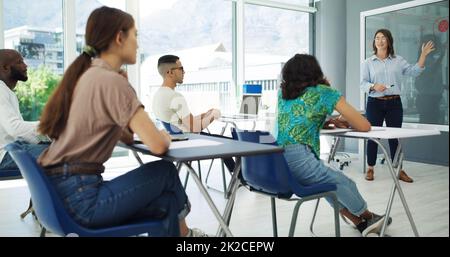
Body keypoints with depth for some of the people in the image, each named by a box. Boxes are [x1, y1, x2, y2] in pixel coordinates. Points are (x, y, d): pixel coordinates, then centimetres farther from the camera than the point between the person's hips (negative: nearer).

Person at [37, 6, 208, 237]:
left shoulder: (84, 74, 13)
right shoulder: (112, 81, -15)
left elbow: (126, 137, 18)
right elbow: (157, 145, -22)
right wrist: (166, 136, 2)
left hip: (59, 190, 9)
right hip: (80, 196, -9)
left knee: (167, 202, 12)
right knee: (166, 172, 5)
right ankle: (182, 231, 28)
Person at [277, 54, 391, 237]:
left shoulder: (283, 93, 18)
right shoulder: (324, 93, 3)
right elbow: (364, 126, 4)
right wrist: (345, 120, 25)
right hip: (297, 161, -6)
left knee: (329, 180, 27)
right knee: (345, 183, 19)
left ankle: (361, 223, 31)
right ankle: (368, 218, 42)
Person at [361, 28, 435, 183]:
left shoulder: (398, 60, 10)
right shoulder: (368, 63, 3)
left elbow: (414, 72, 8)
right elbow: (363, 83, -3)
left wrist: (423, 55, 1)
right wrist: (374, 86, -23)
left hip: (394, 103, 2)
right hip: (375, 103, -2)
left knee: (395, 137, 5)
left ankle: (399, 171, 12)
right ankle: (370, 169, 14)